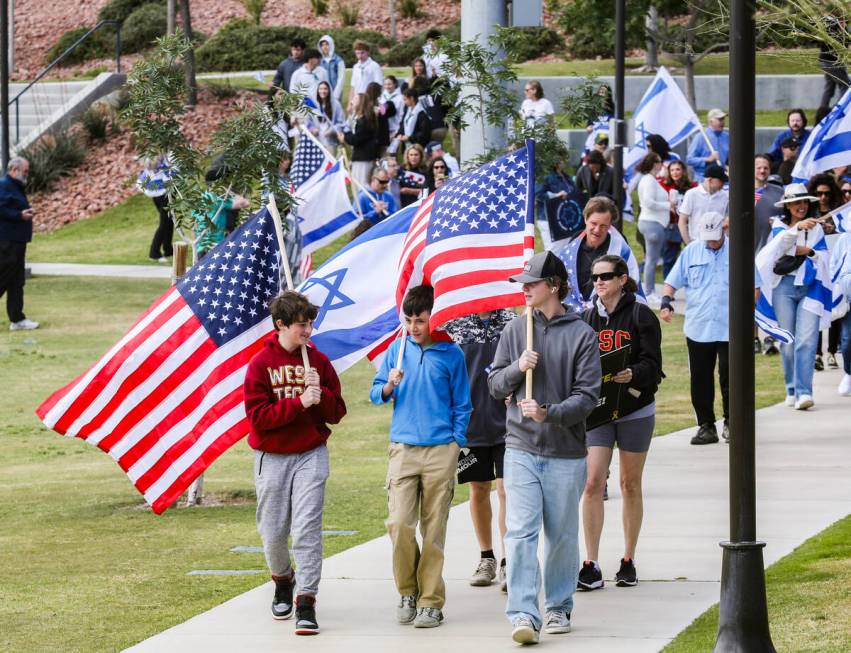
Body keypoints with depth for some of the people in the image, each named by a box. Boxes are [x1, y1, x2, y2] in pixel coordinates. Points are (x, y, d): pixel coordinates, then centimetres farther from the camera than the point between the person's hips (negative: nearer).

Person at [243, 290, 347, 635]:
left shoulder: (319, 361, 4)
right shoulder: (260, 364, -3)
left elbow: (337, 413, 5)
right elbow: (258, 416, -12)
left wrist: (321, 393, -14)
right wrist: (299, 402, -19)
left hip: (311, 456, 0)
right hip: (272, 459, 0)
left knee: (307, 529, -10)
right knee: (273, 531, 7)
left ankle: (306, 603, -12)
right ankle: (282, 583, 36)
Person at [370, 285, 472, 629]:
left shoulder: (451, 353, 2)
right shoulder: (397, 349, 7)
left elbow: (462, 404, 8)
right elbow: (376, 393, 12)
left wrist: (456, 444, 2)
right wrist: (388, 386, -10)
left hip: (441, 450, -1)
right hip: (403, 447, 1)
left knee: (434, 530, 0)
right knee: (399, 524, -10)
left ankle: (431, 602, 6)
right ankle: (407, 593, 9)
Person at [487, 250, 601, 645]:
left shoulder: (581, 334, -4)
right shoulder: (515, 330, 7)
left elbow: (588, 395, -8)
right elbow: (494, 384, 11)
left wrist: (549, 413, -22)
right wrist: (517, 369, -10)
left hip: (566, 453, -1)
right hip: (521, 449, 2)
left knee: (561, 535, 9)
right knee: (520, 533, -10)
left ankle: (558, 608, 25)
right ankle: (523, 615, -14)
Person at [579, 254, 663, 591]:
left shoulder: (641, 315, -4)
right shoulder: (587, 318, 7)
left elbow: (652, 364, -10)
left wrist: (632, 374, -28)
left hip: (635, 411, -2)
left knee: (631, 485, 8)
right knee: (592, 484, -9)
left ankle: (629, 561, 19)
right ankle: (591, 566, -9)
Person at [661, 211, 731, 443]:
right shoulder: (691, 251, 7)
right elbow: (672, 281, 10)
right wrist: (666, 301, -8)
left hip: (730, 329, -2)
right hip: (697, 328, 2)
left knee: (730, 378, -3)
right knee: (700, 380, 5)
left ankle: (730, 424, 12)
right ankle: (706, 426, 14)